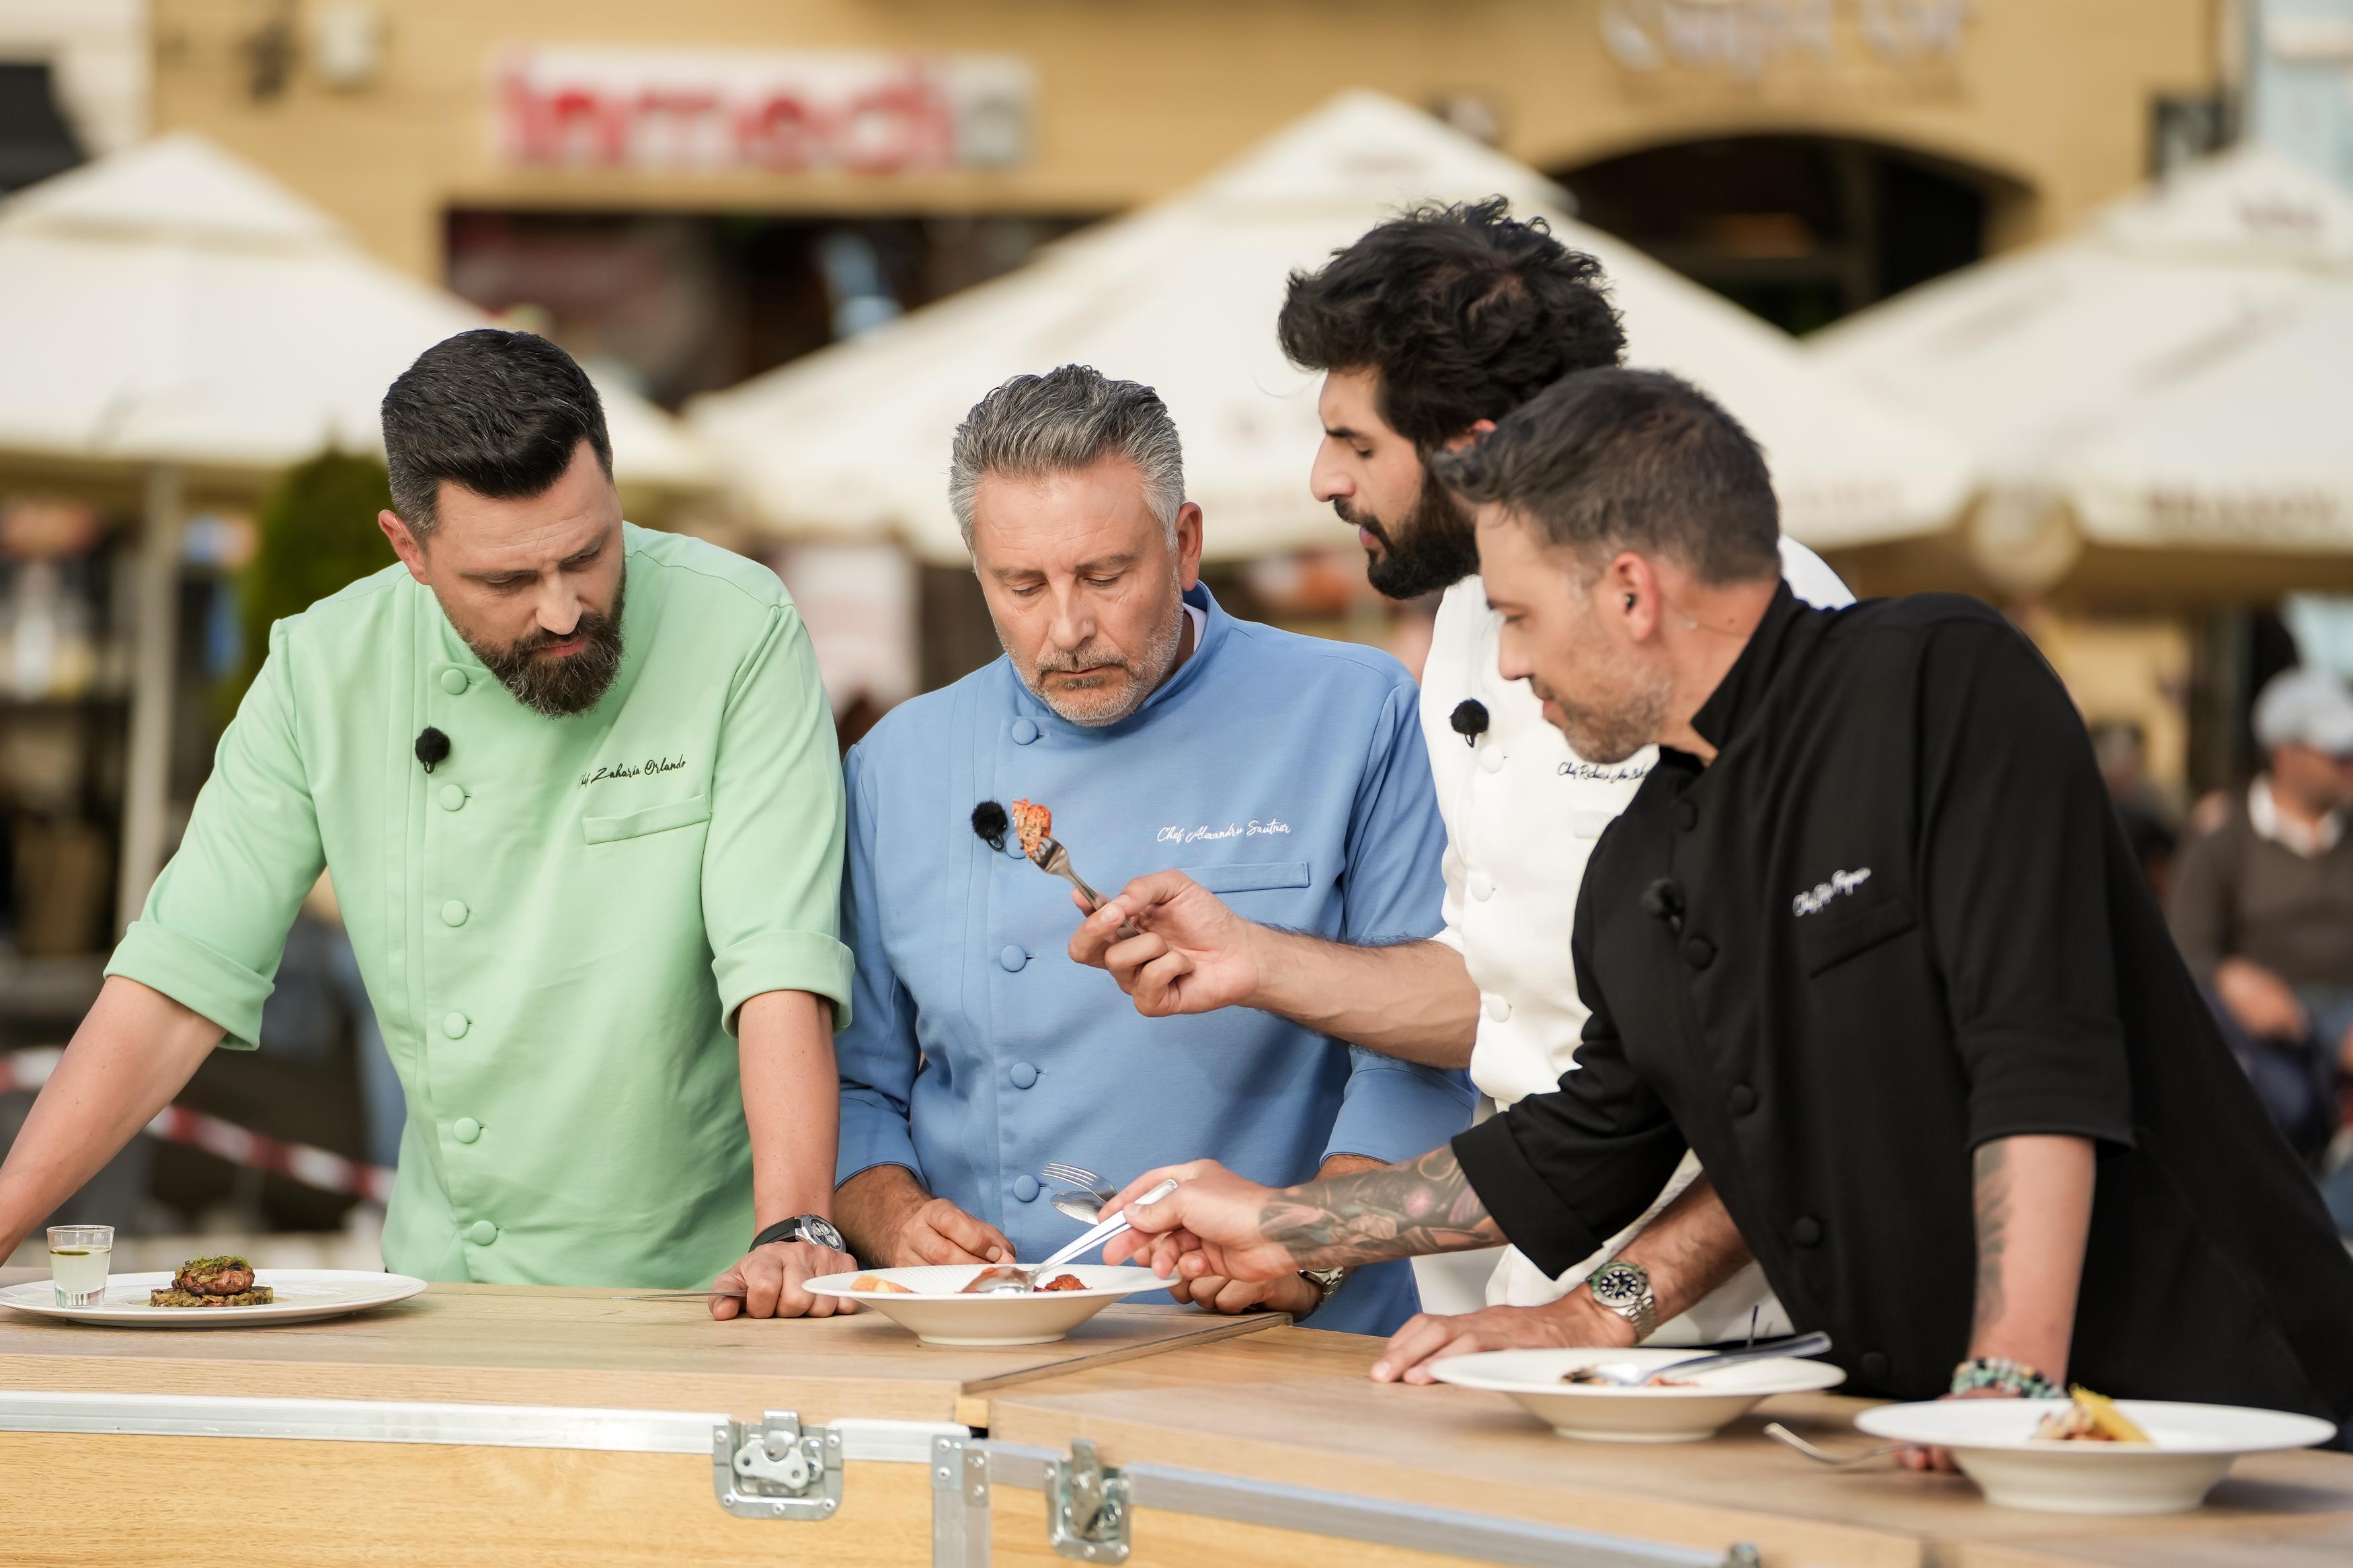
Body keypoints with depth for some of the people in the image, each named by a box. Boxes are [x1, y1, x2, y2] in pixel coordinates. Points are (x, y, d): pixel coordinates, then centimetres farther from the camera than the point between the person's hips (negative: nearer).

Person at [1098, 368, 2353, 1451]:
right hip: (1918, 1436, 7)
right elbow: (1579, 1154, 27)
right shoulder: (1637, 873, 12)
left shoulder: (1943, 684, -11)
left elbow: (2043, 1059, -20)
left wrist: (2010, 1386, -26)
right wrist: (1282, 1226, 29)